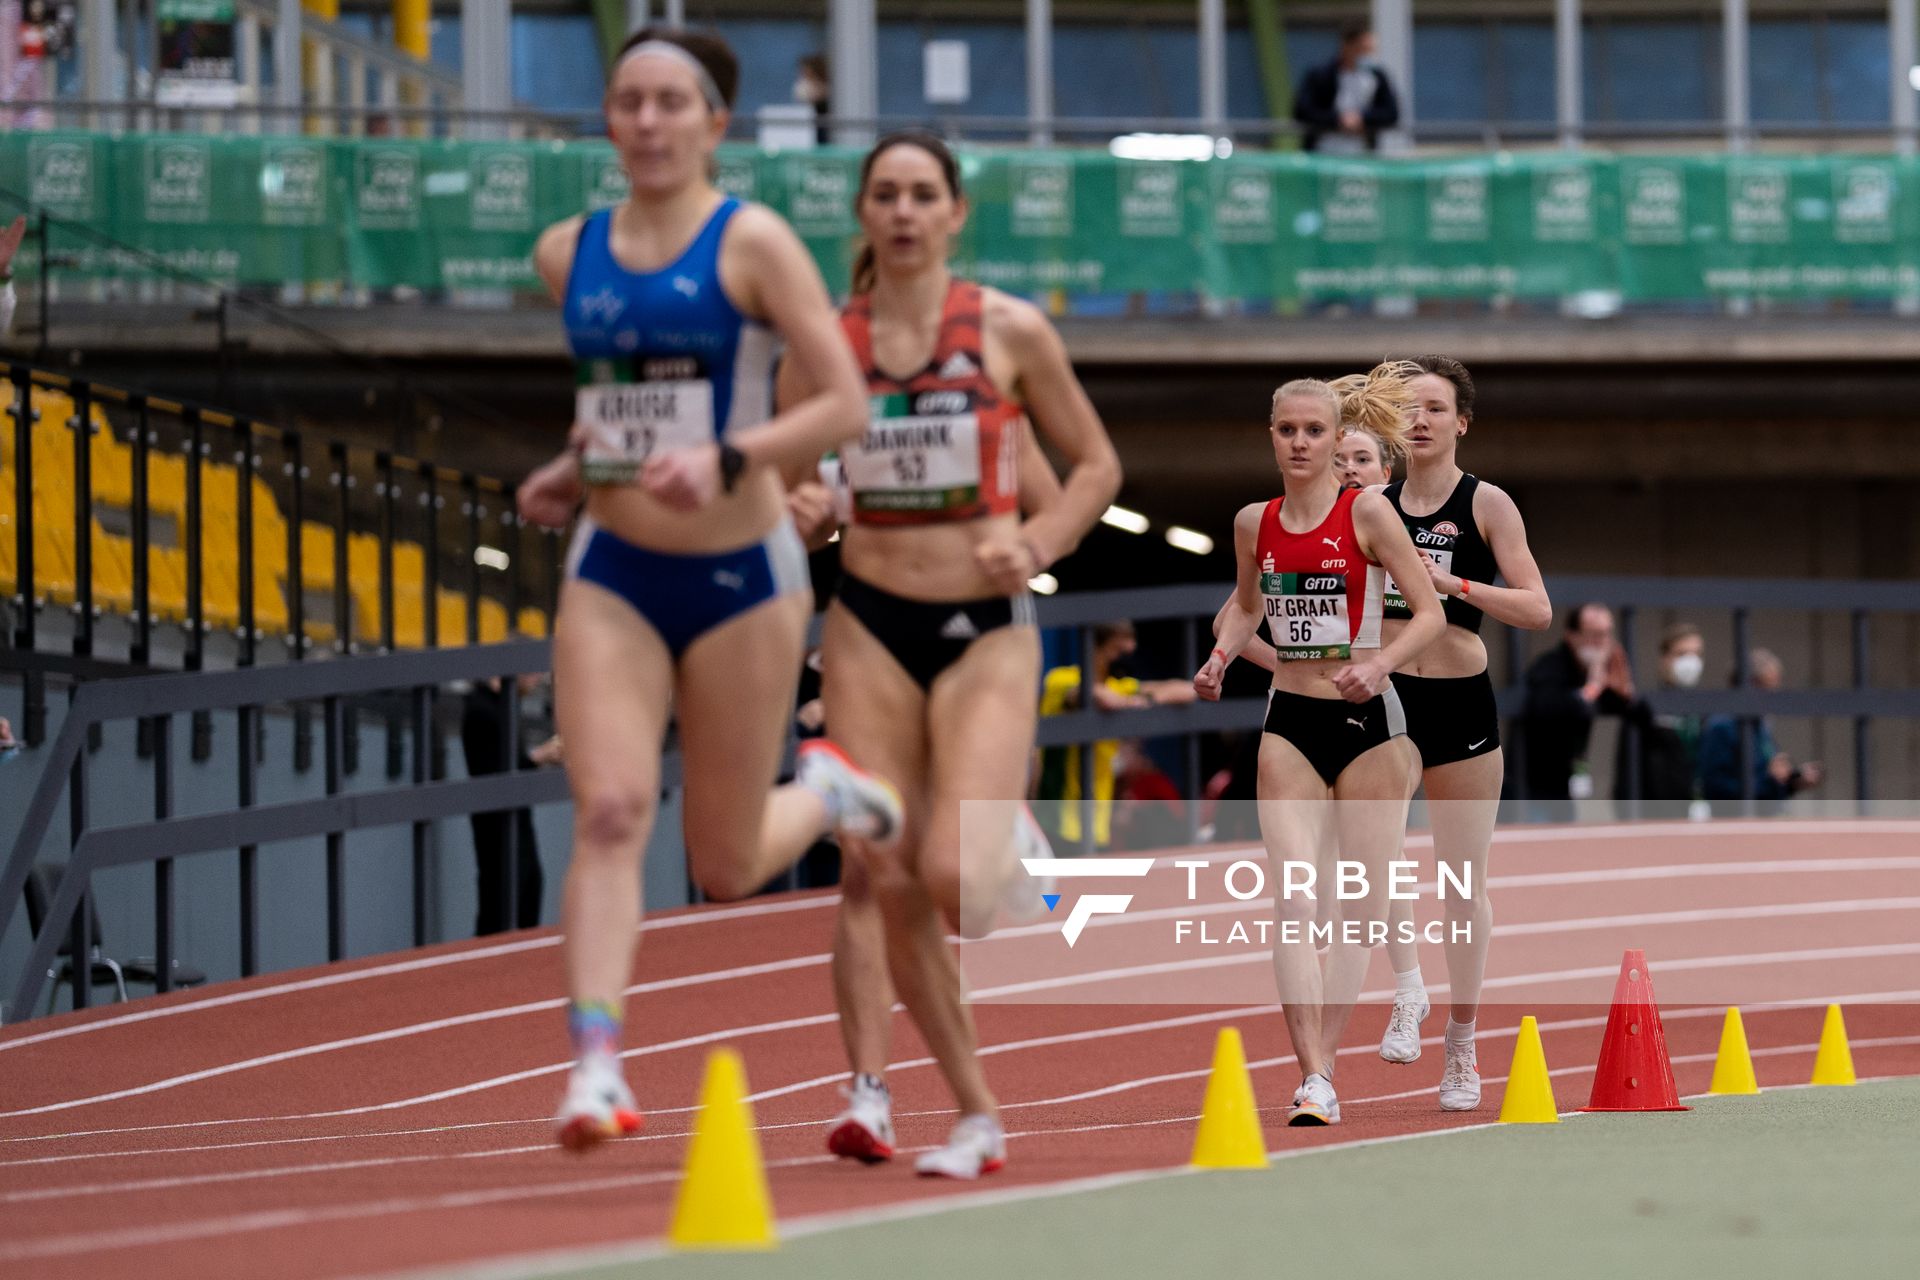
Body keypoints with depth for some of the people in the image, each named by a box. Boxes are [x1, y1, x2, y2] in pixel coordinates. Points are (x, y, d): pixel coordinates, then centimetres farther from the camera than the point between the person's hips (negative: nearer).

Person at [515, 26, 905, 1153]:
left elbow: (845, 404, -11)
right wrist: (575, 470, 6)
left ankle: (824, 793, 39)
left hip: (742, 574, -3)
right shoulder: (569, 254, 7)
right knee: (610, 810, -18)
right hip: (613, 576, 3)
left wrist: (728, 460, -25)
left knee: (725, 870, 6)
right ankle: (597, 1066, -22)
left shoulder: (753, 243, -8)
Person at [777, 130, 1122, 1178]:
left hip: (986, 629, -2)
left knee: (954, 876, -20)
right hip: (869, 626, 2)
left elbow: (1095, 465, 7)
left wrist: (1035, 544, -9)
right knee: (887, 880, -5)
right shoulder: (826, 344, 3)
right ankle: (978, 1115, 9)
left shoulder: (1009, 332, -1)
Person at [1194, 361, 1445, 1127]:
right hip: (1290, 724, 2)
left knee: (1362, 904, 3)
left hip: (1367, 720, -2)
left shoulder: (1367, 513, -7)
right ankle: (1314, 1079, -16)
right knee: (1293, 899, -12)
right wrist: (1220, 658, 6)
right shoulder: (1254, 524, 5)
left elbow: (1430, 614, -7)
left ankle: (1323, 1056, 17)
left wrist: (1378, 665, -23)